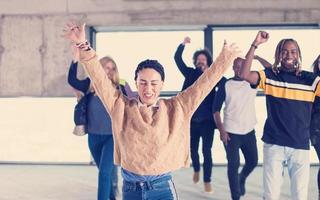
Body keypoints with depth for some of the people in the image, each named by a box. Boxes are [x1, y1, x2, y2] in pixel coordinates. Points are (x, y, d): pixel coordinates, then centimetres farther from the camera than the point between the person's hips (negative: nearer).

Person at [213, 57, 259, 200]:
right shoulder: (225, 84, -4)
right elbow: (216, 109, -4)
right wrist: (221, 130, -12)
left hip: (249, 131, 3)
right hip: (231, 132, -3)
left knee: (253, 161, 11)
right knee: (233, 165, -1)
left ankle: (242, 179, 42)